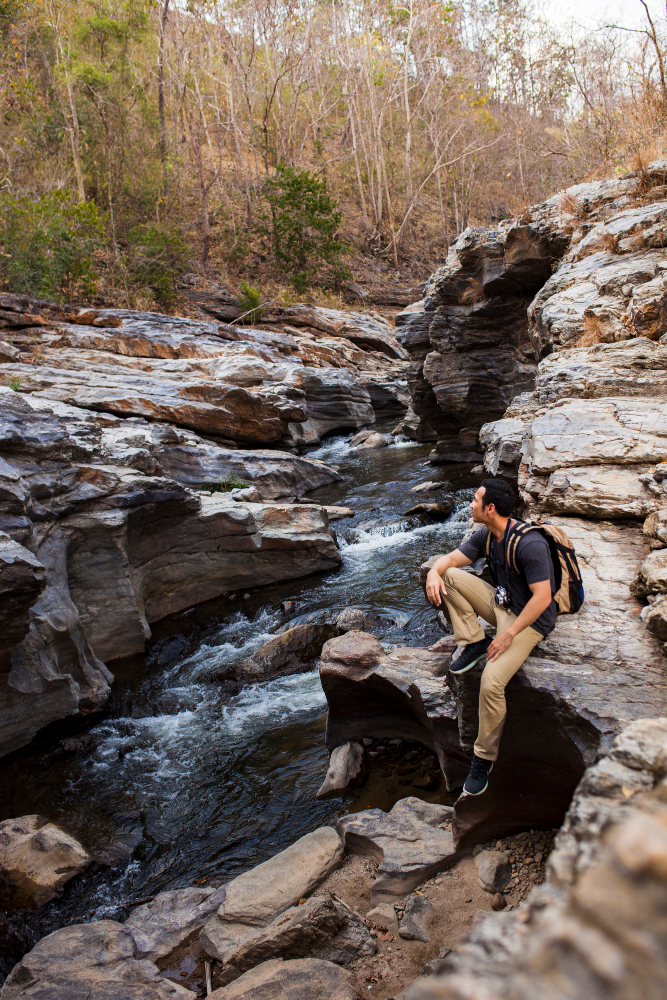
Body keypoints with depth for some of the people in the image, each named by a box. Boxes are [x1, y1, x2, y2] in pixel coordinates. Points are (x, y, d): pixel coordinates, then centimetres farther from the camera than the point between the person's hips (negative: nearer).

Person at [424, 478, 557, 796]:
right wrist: (434, 571, -21)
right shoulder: (486, 535, -1)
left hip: (529, 618, -8)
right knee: (448, 577, -8)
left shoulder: (529, 543, -27)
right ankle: (474, 642, -1)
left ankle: (484, 757, -4)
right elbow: (450, 559, 4)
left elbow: (542, 598, -29)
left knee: (491, 683, -25)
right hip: (500, 603, 8)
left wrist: (508, 635, -27)